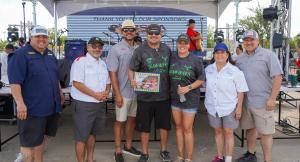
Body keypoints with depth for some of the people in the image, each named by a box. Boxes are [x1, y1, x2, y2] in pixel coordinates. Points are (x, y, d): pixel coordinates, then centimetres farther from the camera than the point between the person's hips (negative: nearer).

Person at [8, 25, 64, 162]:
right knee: (29, 141, 4)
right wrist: (20, 103, -25)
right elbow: (14, 81, -19)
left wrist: (60, 92, 22)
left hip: (50, 106, 8)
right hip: (31, 108, -7)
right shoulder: (21, 55, -12)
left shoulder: (50, 55, 12)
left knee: (40, 137, 20)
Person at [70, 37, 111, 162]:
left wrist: (106, 92, -3)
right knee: (81, 136, 1)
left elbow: (107, 82, 18)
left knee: (92, 133, 19)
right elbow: (76, 83, -18)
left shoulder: (103, 63, 14)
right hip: (83, 104, -7)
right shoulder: (80, 61, -10)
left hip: (100, 104, 8)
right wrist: (95, 94, -18)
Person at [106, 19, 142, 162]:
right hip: (123, 93, -5)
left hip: (137, 91, 5)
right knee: (120, 121, 6)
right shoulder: (116, 50, -9)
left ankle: (128, 146, 34)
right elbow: (112, 73, -10)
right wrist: (117, 94, -14)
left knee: (132, 119, 16)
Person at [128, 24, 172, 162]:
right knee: (144, 126, 9)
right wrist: (132, 80, -27)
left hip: (164, 95, 3)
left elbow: (171, 69, 13)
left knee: (164, 125, 15)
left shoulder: (167, 50, 5)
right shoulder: (140, 50, -6)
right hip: (145, 96, -3)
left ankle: (163, 150, 36)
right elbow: (131, 69, -6)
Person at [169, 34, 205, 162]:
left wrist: (188, 88, -16)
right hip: (175, 98, 4)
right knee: (178, 127, 12)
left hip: (190, 98, -4)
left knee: (187, 129, 0)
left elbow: (201, 79, -5)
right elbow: (168, 76, 14)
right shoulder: (172, 58, 3)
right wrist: (170, 89, 2)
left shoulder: (195, 60, -8)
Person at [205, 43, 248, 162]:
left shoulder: (235, 71, -9)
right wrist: (207, 103, 11)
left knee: (228, 132, 6)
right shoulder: (208, 69, 3)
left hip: (229, 107, -3)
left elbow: (241, 91, -7)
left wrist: (239, 107, -9)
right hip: (213, 107, 4)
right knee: (218, 131, 15)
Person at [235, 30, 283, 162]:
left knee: (265, 132, 2)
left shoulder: (268, 55, -5)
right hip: (245, 101, 5)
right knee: (249, 129, 17)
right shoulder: (240, 59, 11)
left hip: (262, 102, -5)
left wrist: (272, 99, -15)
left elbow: (277, 77, -10)